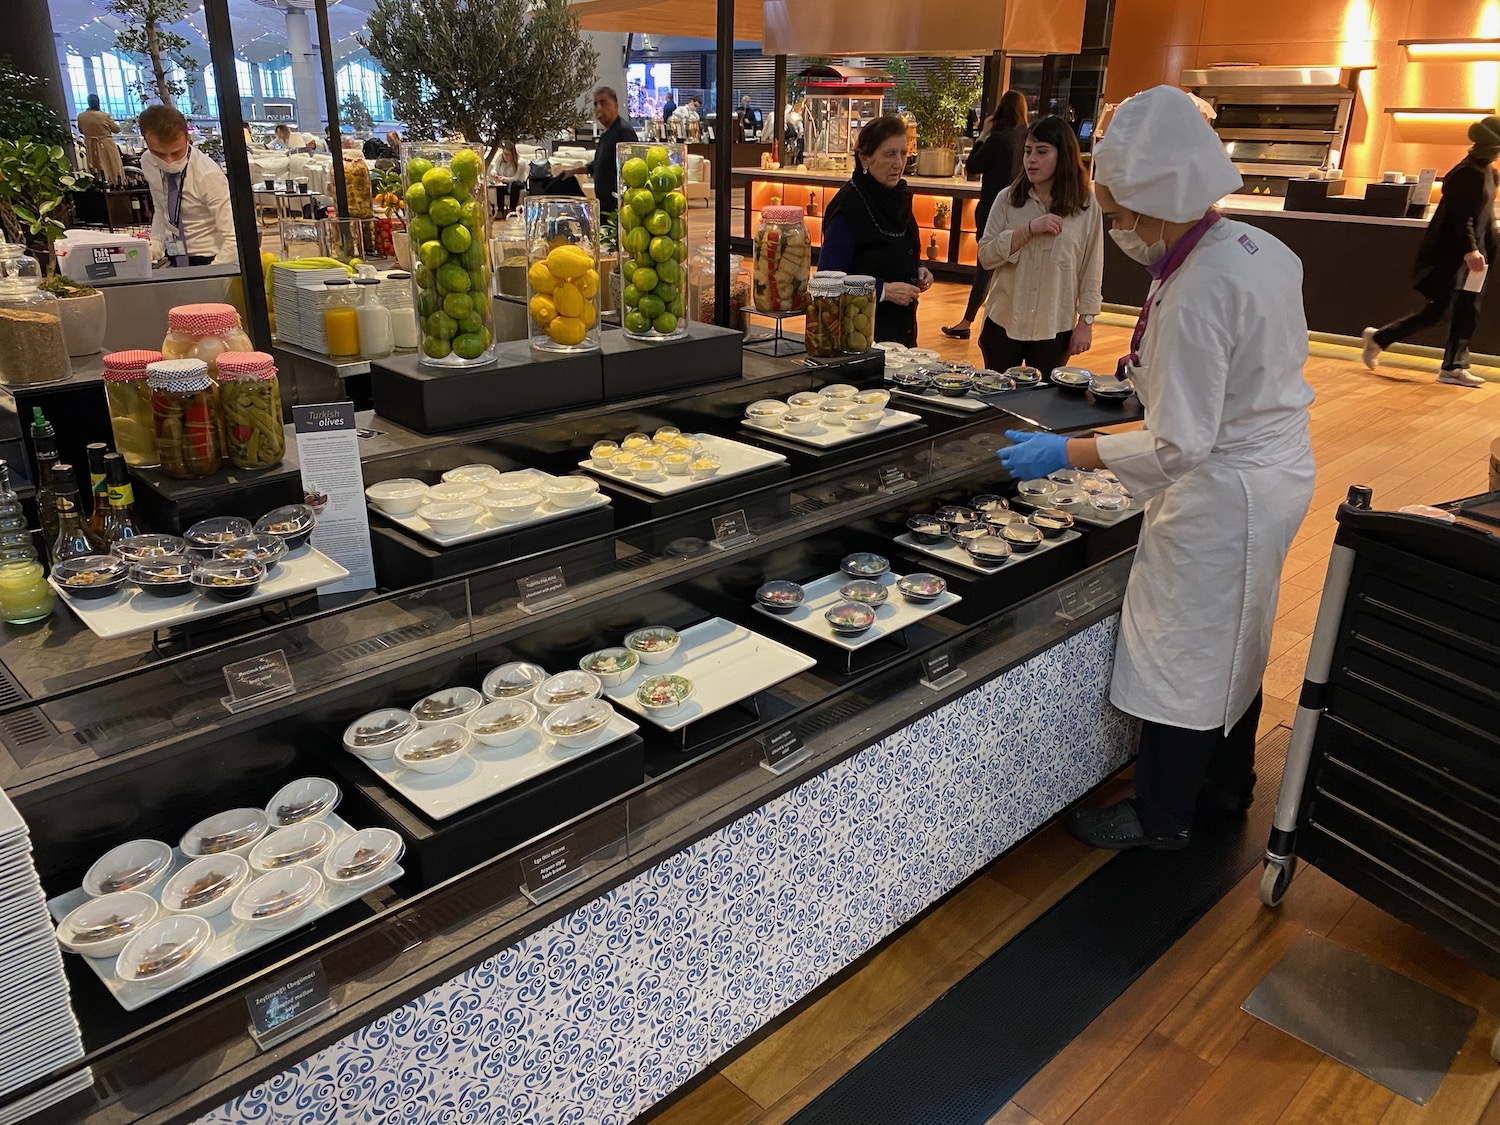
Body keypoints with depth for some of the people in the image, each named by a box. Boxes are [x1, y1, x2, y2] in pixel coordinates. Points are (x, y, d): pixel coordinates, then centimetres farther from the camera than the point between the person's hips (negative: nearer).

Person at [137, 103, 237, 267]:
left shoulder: (208, 176, -18)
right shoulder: (148, 163, 1)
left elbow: (233, 240, -22)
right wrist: (155, 245, 0)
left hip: (209, 260, -2)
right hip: (172, 260, 2)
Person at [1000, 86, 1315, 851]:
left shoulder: (1196, 293, -28)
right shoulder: (1261, 248, 0)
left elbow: (1178, 446, -27)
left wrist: (1063, 455, -20)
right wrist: (1152, 381, 18)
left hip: (1223, 492, -10)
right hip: (1276, 469, 10)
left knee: (1184, 650, 7)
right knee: (1230, 639, 24)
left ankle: (1161, 817, 26)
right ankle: (1225, 786, 44)